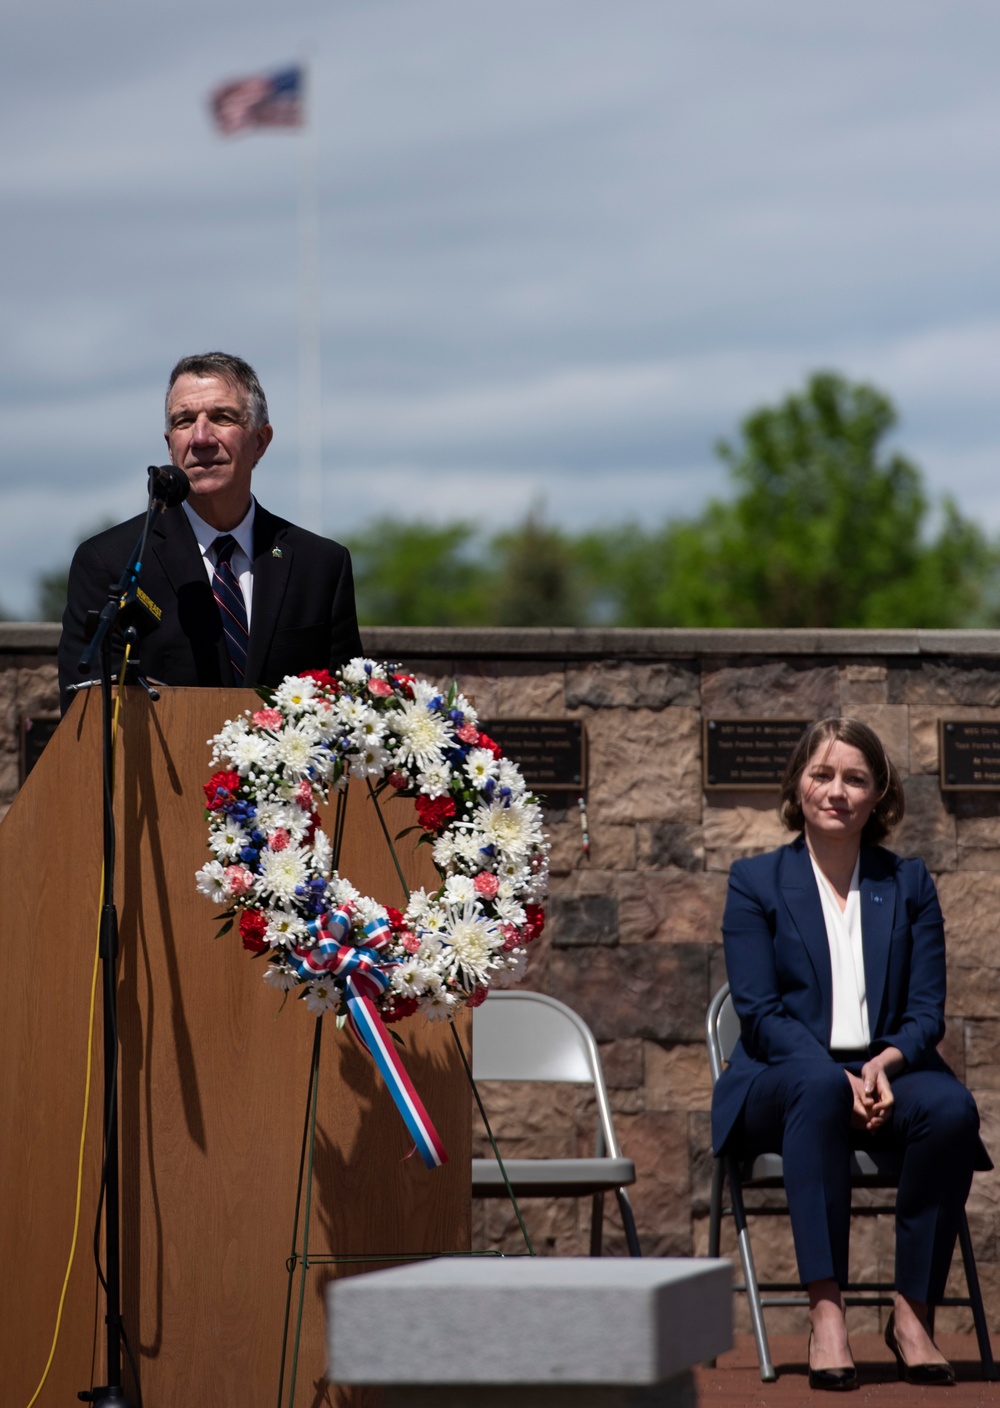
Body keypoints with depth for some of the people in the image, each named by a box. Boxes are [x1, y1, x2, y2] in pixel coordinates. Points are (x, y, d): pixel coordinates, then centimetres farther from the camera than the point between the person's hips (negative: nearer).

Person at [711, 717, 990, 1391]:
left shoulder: (909, 885, 14)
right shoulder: (755, 882, 7)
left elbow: (928, 1010, 6)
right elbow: (760, 1012, -3)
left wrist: (884, 1064, -17)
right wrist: (837, 1074, -19)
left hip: (885, 1075, 2)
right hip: (781, 1078, -2)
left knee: (951, 1107, -32)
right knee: (819, 1087, -39)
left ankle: (913, 1311, -25)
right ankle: (826, 1310, -46)